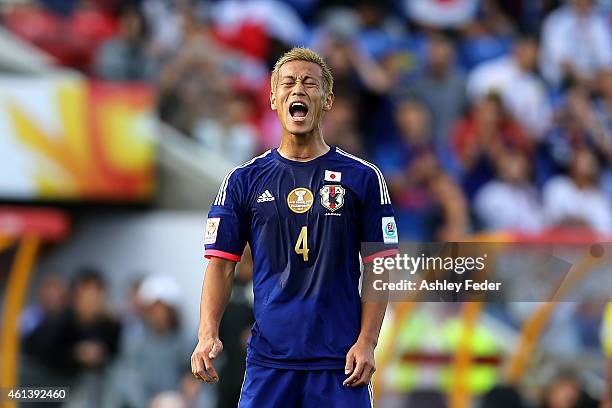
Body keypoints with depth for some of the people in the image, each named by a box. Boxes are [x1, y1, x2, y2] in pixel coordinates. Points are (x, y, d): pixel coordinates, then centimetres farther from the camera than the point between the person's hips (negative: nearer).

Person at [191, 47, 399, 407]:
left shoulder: (363, 177, 6)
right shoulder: (244, 180, 8)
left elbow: (378, 268, 4)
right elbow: (222, 264, 6)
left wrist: (367, 343, -7)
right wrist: (208, 335, -8)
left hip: (340, 362, -1)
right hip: (268, 360, 1)